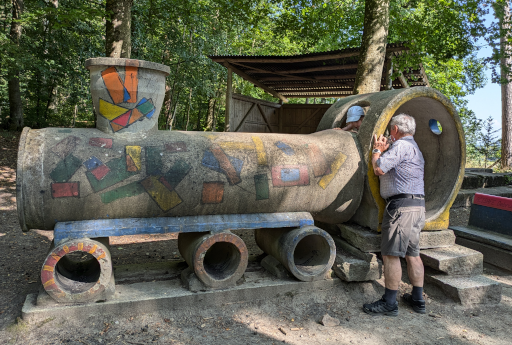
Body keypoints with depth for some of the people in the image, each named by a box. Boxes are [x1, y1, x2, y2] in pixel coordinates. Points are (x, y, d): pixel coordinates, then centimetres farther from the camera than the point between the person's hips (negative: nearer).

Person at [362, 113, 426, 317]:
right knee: (412, 253, 14)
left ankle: (389, 303, -1)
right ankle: (418, 300, 21)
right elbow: (390, 171, 26)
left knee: (391, 254, -6)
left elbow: (379, 169, -14)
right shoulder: (414, 148, 25)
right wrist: (382, 151, 25)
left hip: (402, 205, -11)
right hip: (417, 206, 11)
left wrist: (377, 150, 3)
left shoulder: (401, 145, -8)